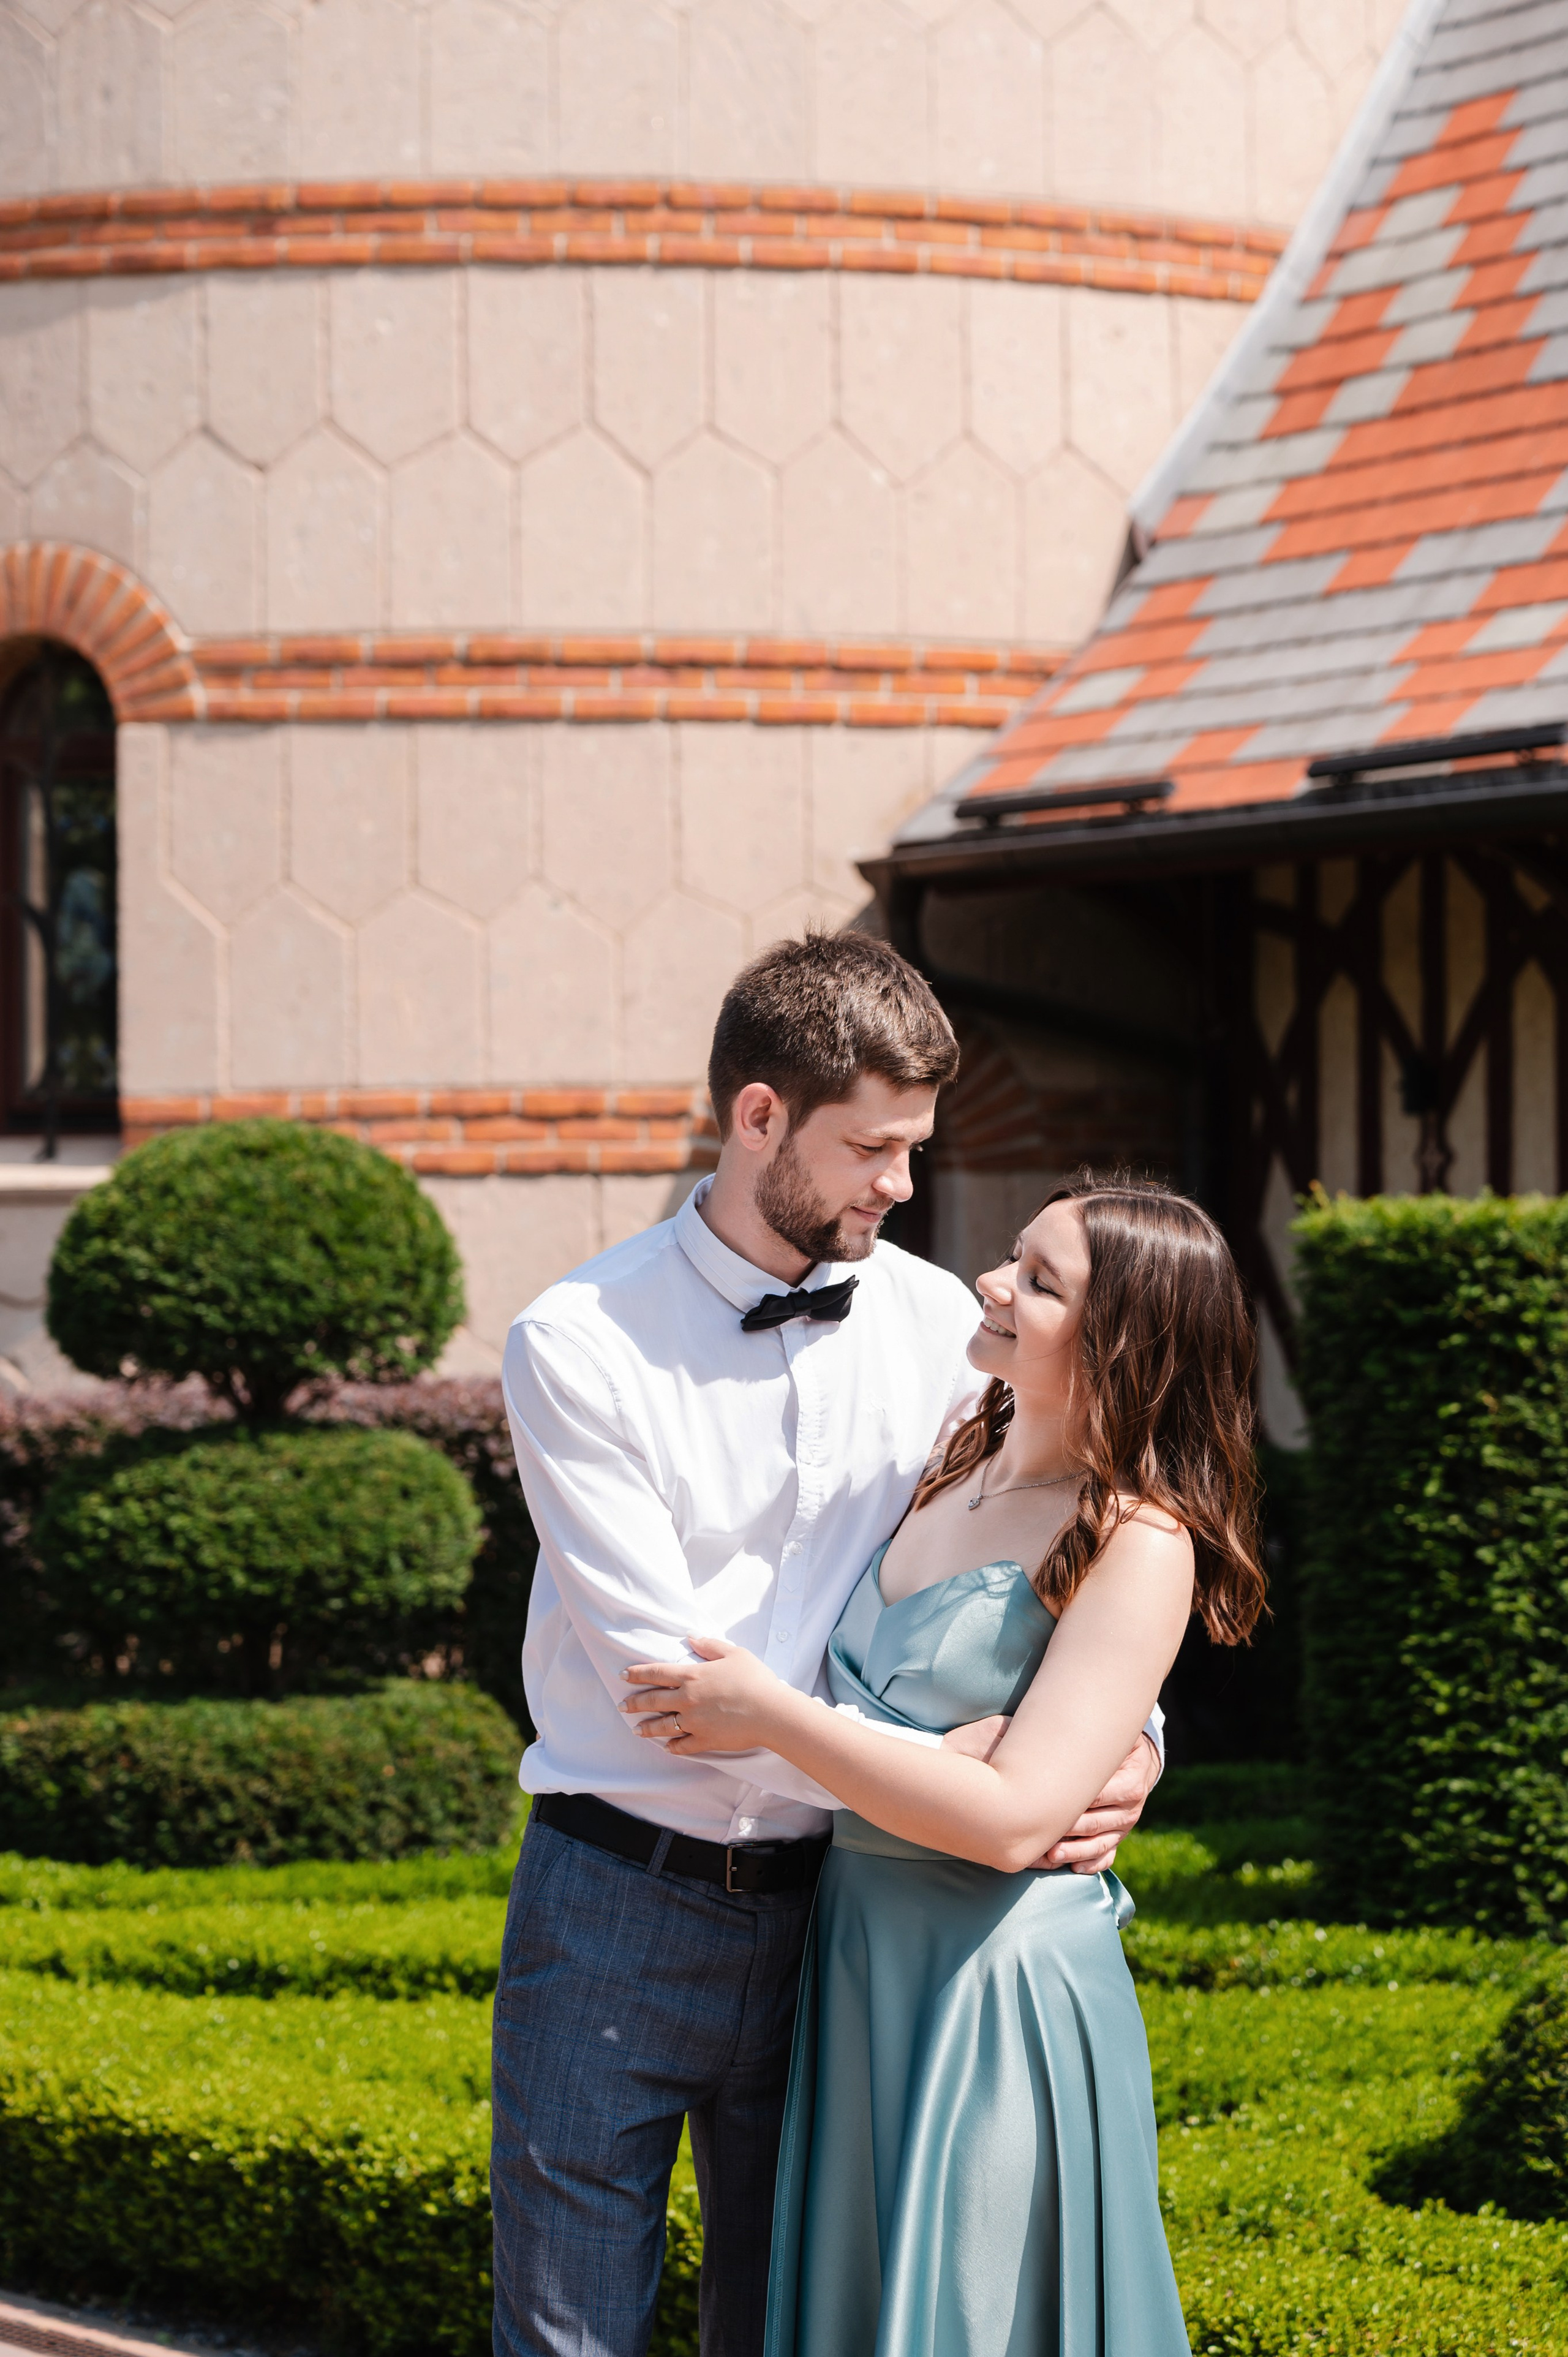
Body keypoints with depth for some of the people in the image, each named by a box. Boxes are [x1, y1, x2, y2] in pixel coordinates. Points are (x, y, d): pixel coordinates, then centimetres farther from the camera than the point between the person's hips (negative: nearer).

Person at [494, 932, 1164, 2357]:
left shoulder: (938, 1323, 3)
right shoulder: (579, 1347, -9)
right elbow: (661, 1664, -15)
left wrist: (1129, 1734, -10)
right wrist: (927, 1768, -23)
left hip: (823, 1906, 3)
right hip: (623, 1902, -3)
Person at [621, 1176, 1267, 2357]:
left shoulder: (1138, 1545, -17)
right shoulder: (961, 1463, 6)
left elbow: (1014, 1819, -25)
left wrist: (771, 1716, -20)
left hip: (996, 1989, -8)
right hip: (861, 1949, 8)